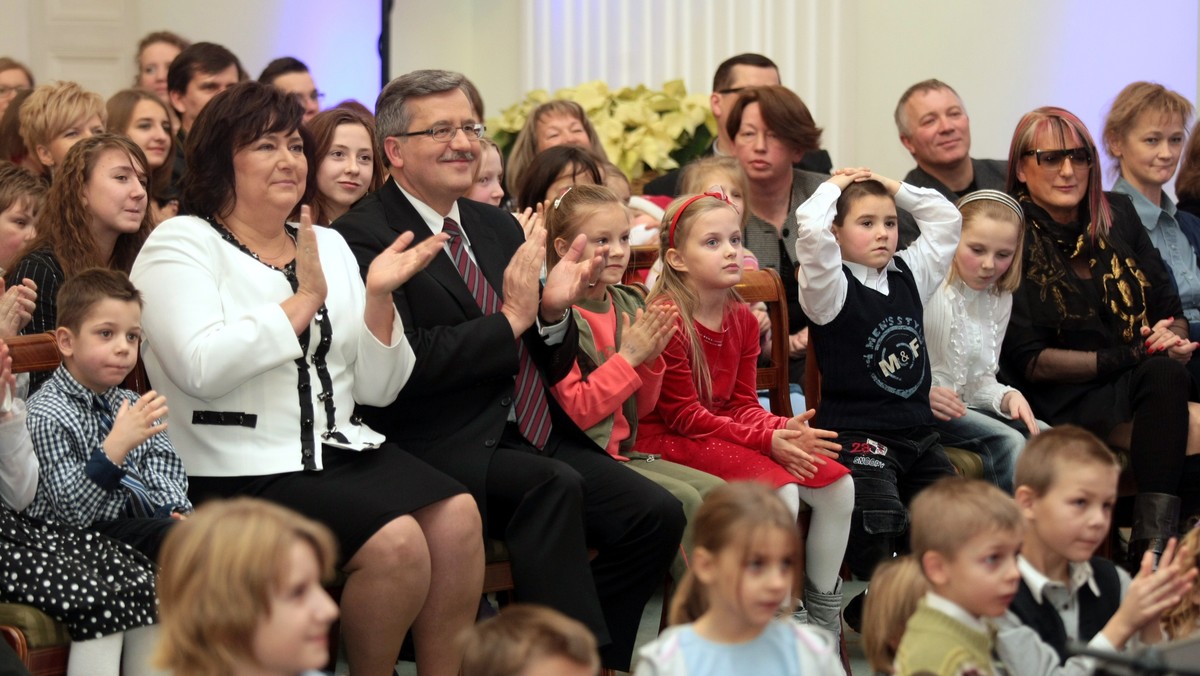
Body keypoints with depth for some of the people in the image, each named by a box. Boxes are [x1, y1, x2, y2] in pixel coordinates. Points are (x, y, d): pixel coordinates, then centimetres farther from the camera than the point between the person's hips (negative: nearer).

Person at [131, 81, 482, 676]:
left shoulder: (328, 245, 17)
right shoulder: (181, 244, 0)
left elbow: (376, 389, 14)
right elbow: (201, 367, -19)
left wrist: (378, 298, -2)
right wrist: (303, 302, -15)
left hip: (342, 450, 6)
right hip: (242, 472, -6)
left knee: (458, 515, -21)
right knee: (396, 542, -27)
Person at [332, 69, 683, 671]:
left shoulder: (497, 227, 18)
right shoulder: (363, 238, -5)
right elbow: (404, 365, -17)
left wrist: (553, 310, -3)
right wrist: (511, 321, -13)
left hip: (533, 437, 7)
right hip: (446, 450, -7)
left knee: (656, 515, -13)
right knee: (553, 486, -34)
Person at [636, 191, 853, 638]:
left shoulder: (742, 319, 8)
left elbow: (743, 404, 8)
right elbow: (683, 415, -17)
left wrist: (781, 429, -16)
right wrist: (765, 440, -23)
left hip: (728, 431, 8)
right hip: (667, 441, -8)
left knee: (837, 485, -3)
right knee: (780, 491, -28)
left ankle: (823, 614, 10)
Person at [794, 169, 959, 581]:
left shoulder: (910, 275, 15)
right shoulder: (832, 288, -5)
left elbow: (947, 219, 22)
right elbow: (812, 231, -22)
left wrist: (896, 189, 15)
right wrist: (833, 187, -4)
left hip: (917, 432, 7)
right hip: (856, 435, -7)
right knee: (881, 522, -28)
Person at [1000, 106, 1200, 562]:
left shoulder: (1118, 215, 14)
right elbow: (1029, 361, -7)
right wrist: (1129, 358, -14)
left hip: (1147, 386, 5)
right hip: (1070, 403, -5)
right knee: (1163, 376, -33)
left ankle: (1151, 550, -35)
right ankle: (1151, 546, -35)